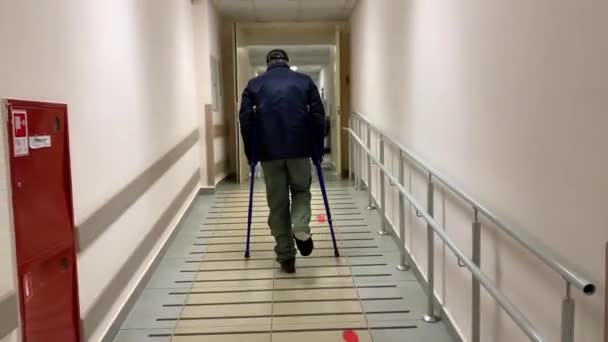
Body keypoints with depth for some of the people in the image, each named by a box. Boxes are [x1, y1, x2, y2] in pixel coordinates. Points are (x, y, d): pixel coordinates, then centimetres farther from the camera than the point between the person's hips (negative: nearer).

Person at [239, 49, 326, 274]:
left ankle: (286, 256, 10)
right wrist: (317, 150, 10)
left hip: (269, 151, 0)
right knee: (301, 190, 21)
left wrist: (251, 153, 10)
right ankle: (301, 228, -6)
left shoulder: (254, 85, 10)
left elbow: (245, 120, 3)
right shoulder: (305, 81, 10)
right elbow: (318, 117, 4)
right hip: (299, 148, 0)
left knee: (277, 203, 8)